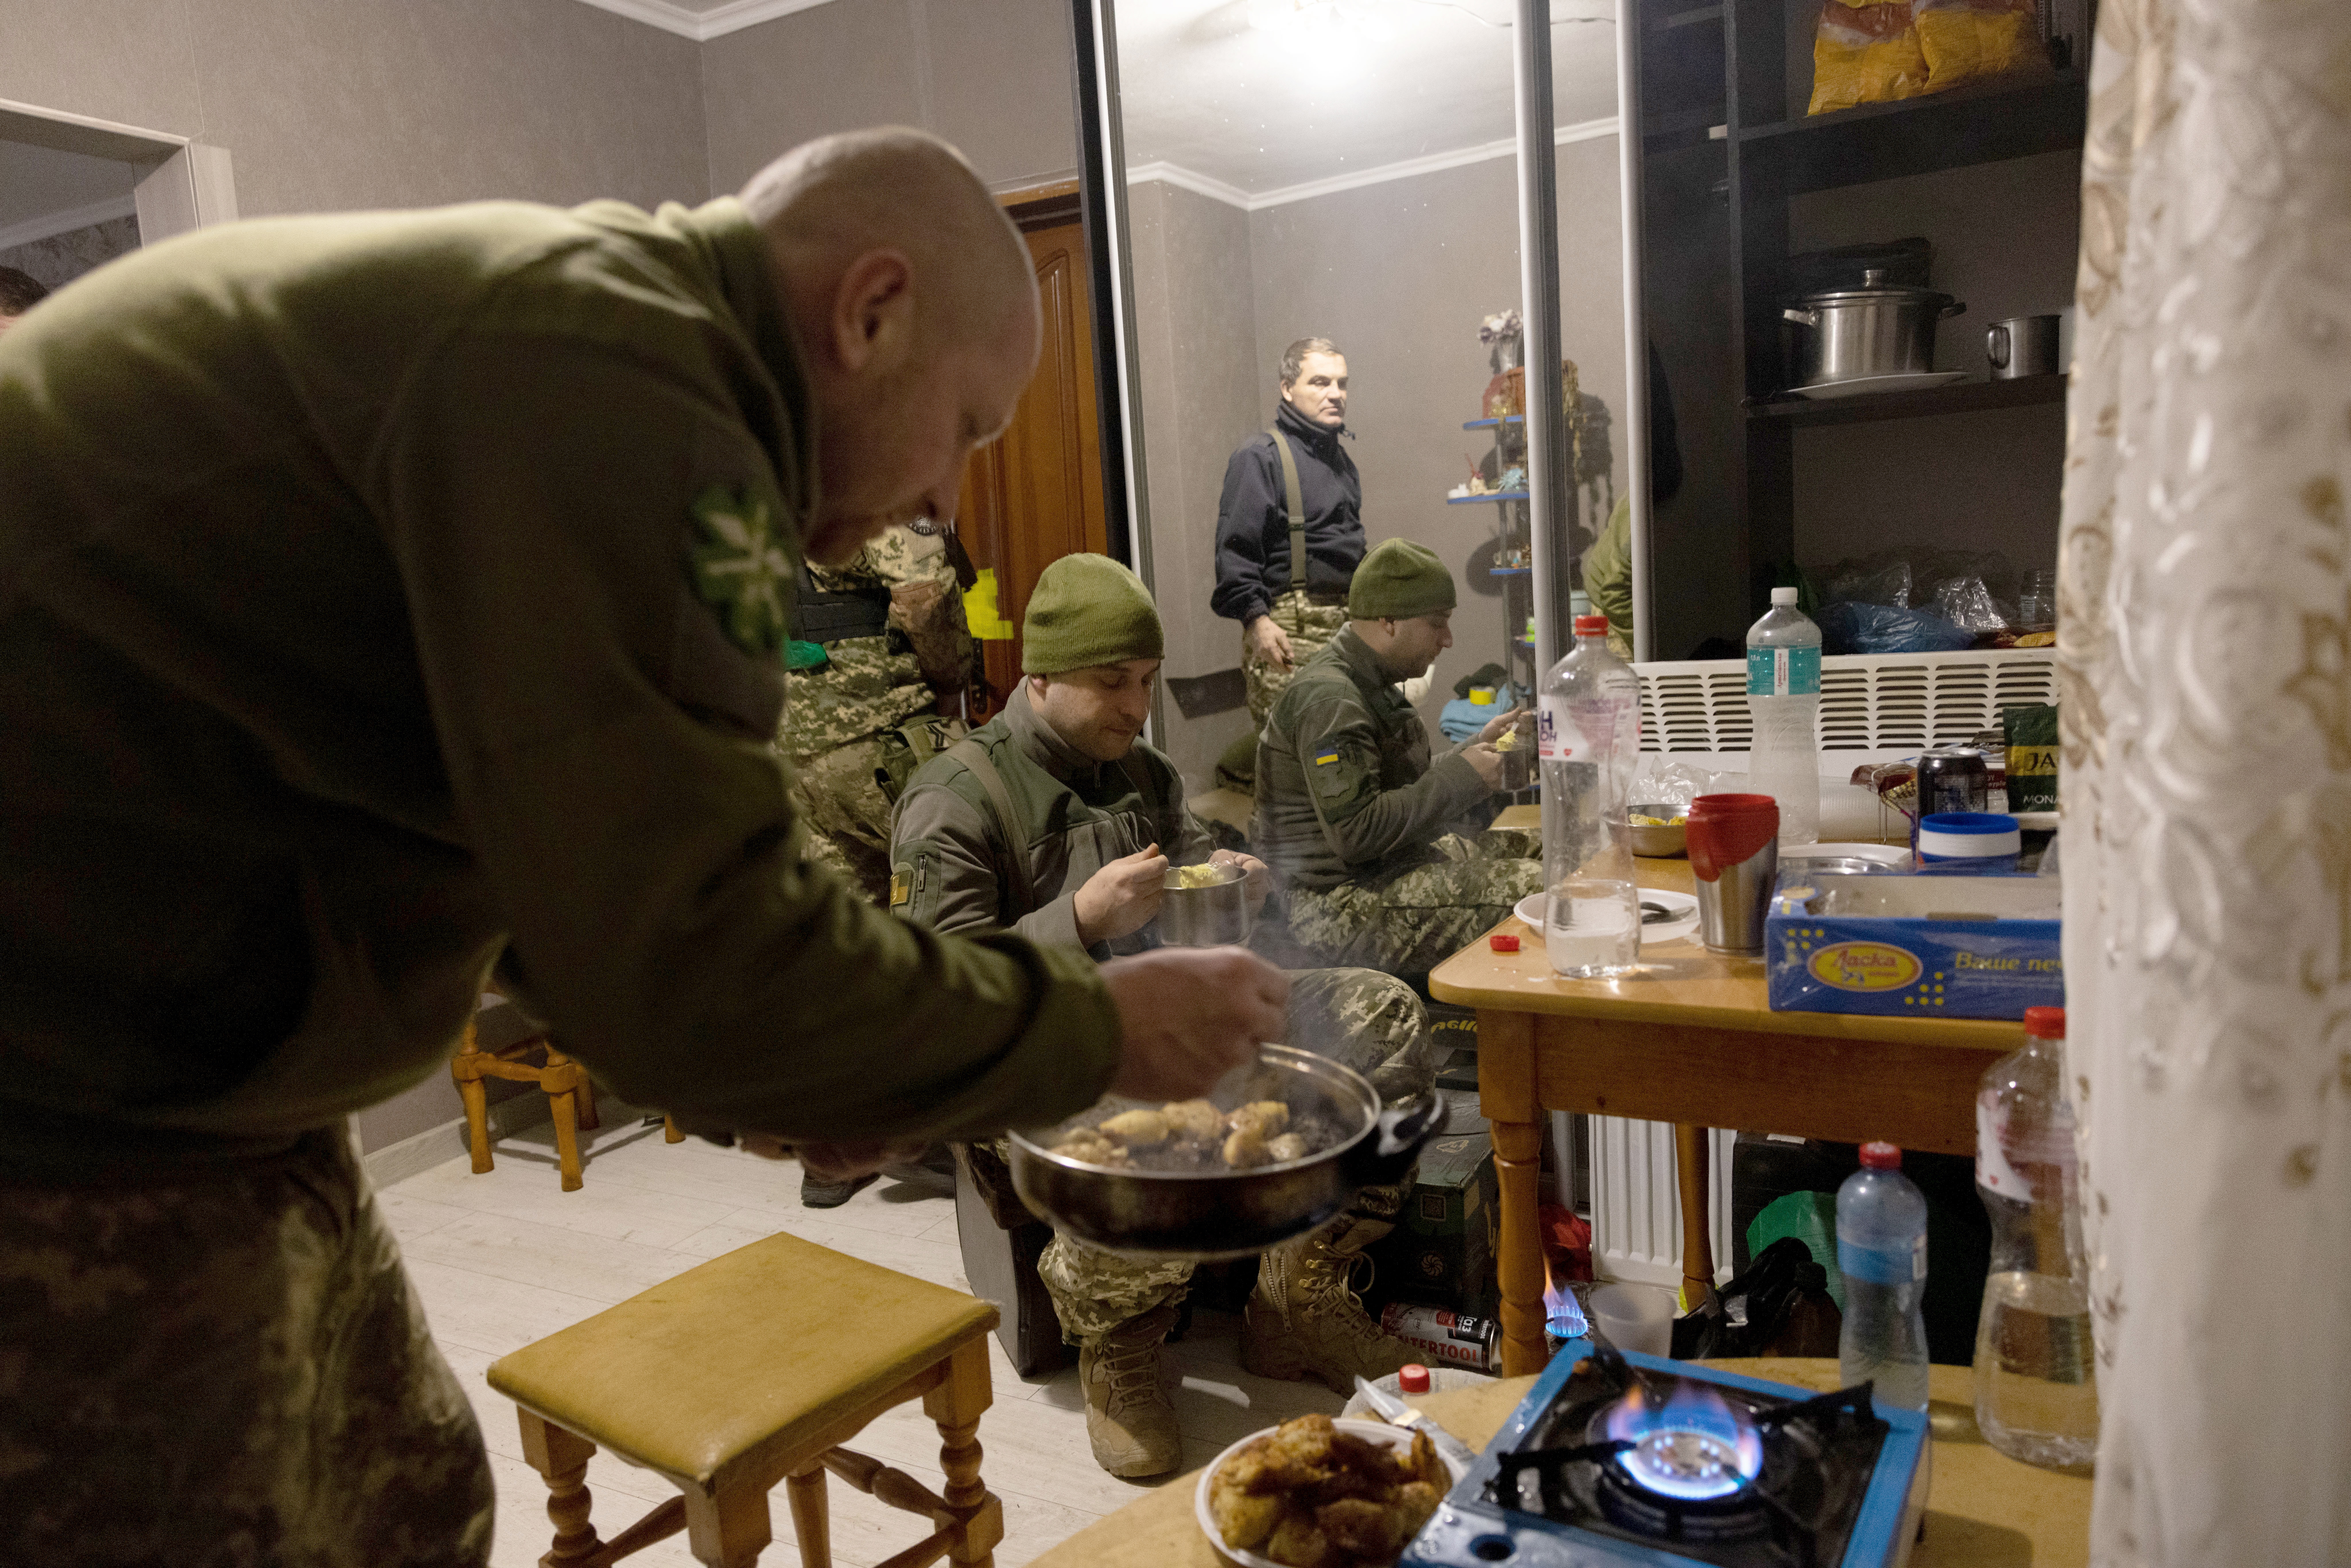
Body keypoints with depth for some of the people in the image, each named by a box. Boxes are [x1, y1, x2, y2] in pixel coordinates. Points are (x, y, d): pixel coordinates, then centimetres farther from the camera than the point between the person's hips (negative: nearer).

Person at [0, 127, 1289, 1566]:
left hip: (141, 1073, 9)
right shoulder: (616, 373, -23)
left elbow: (561, 830, 16)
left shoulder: (538, 322, 10)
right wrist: (1100, 1029, -13)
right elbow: (702, 957, -27)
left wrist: (740, 1063, 10)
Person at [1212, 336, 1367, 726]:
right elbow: (1235, 548, -14)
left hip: (1346, 623, 8)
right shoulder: (1260, 457, -6)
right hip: (1288, 628, -8)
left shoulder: (1342, 461, 22)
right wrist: (1256, 619, -24)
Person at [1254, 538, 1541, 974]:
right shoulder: (1329, 698, -18)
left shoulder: (1371, 686, 15)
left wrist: (1478, 747, 13)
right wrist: (1461, 778, -19)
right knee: (1533, 887, -20)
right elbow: (1354, 833, -26)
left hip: (1388, 869, 11)